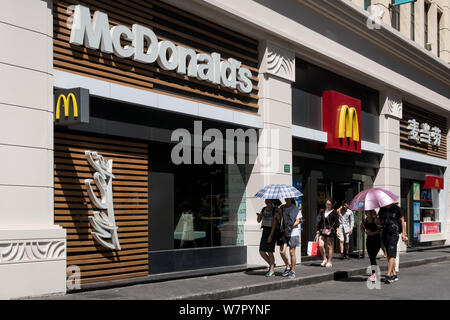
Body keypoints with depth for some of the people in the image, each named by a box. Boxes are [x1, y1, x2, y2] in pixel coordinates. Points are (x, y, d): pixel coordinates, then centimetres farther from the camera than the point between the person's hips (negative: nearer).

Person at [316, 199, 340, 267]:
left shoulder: (334, 212, 0)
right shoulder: (324, 212, 16)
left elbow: (337, 221, -8)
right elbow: (320, 221, 22)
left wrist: (336, 228, -23)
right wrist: (318, 229, 18)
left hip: (330, 231, -5)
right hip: (323, 231, 5)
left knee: (329, 246, 1)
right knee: (320, 245, -7)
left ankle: (329, 262, 12)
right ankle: (325, 259, 12)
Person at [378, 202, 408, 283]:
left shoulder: (396, 208, 0)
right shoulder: (382, 209, 11)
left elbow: (402, 221, 3)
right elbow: (379, 220, 23)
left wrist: (404, 234, -2)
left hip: (393, 234, -5)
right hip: (384, 234, 5)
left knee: (391, 255, -14)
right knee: (389, 255, 8)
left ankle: (388, 275, -20)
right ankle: (394, 275, 17)